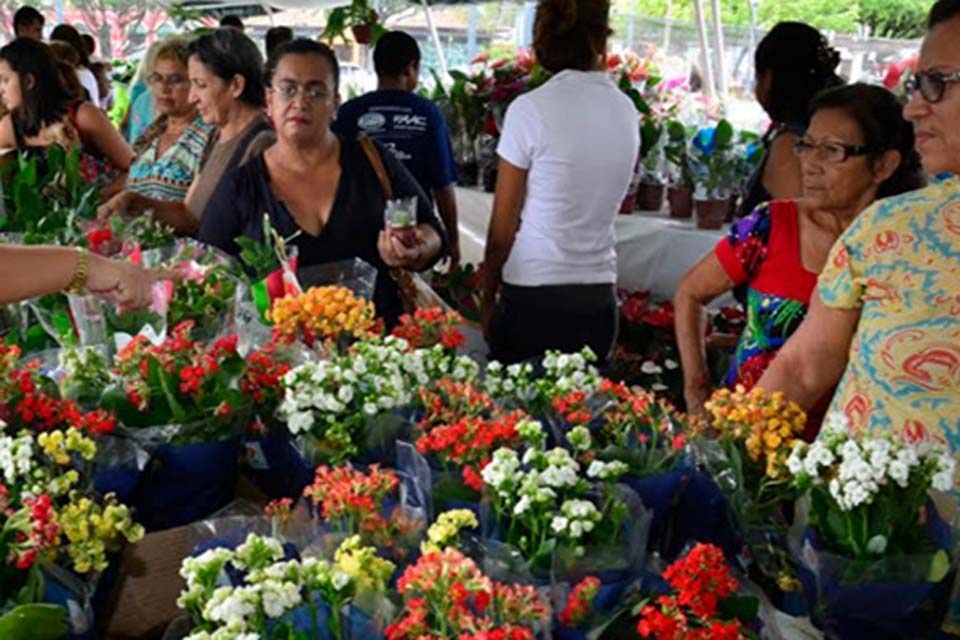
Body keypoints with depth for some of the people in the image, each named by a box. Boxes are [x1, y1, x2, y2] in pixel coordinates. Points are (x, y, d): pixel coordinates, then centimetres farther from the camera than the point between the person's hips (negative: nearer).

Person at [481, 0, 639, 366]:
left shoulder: (531, 110, -9)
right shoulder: (626, 112, 2)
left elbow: (502, 229, -5)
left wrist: (488, 299, 9)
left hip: (533, 298, -4)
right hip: (599, 300, 4)